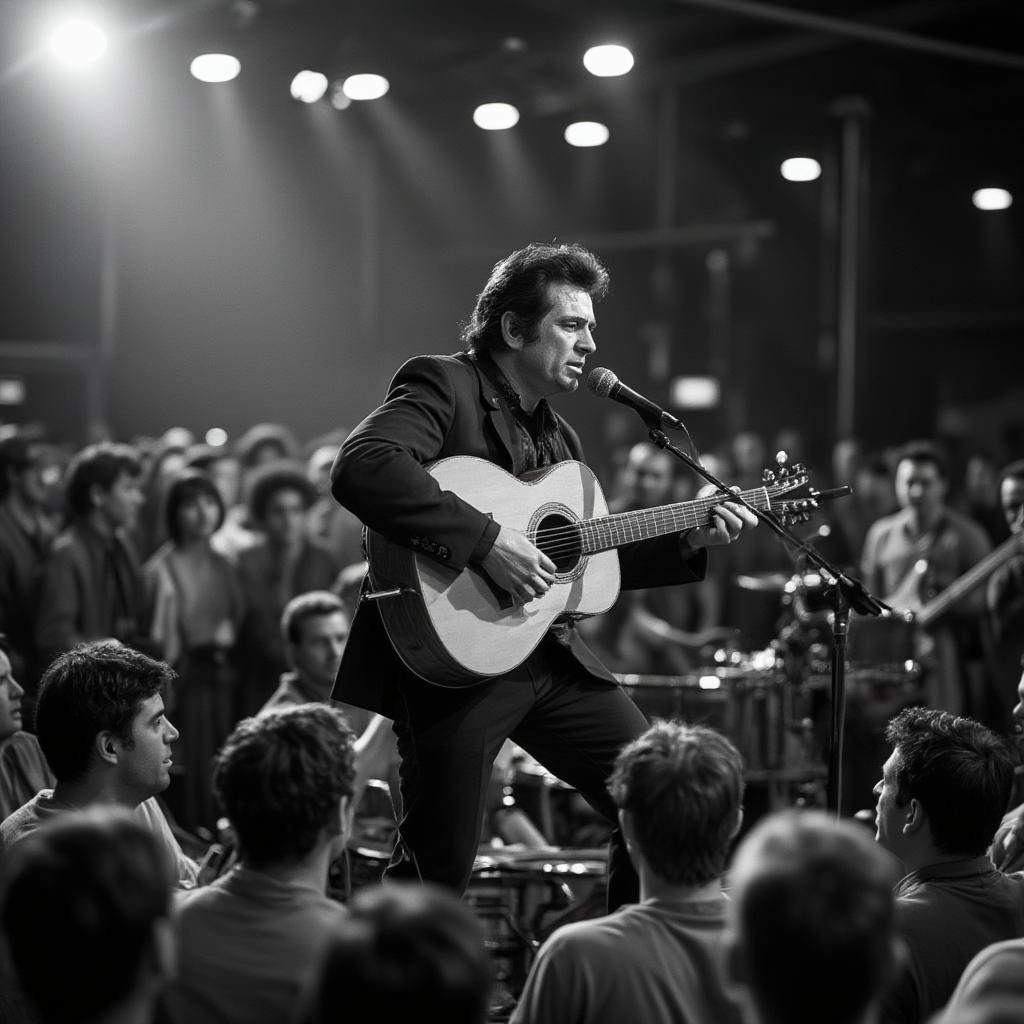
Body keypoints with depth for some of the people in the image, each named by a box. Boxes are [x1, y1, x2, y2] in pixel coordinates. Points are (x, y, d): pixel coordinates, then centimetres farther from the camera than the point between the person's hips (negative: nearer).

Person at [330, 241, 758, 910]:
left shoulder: (560, 437, 18)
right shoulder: (443, 385, -8)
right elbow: (359, 468, -27)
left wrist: (689, 543, 13)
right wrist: (485, 539, -29)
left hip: (553, 653, 8)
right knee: (440, 869, -2)